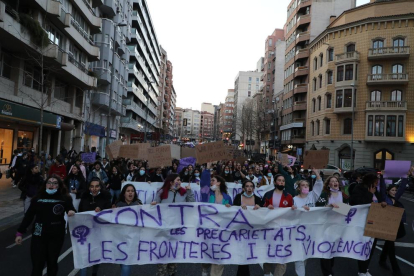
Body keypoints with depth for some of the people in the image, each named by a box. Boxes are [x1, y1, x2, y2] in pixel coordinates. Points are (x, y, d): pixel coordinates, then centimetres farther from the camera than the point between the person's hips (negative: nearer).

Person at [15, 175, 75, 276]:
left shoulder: (64, 198, -5)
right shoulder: (38, 198, 0)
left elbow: (72, 210, 0)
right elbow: (28, 216, 4)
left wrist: (72, 212, -24)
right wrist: (20, 232, 2)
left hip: (57, 236, 0)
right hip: (39, 236, 1)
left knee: (52, 263, 14)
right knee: (37, 265, 2)